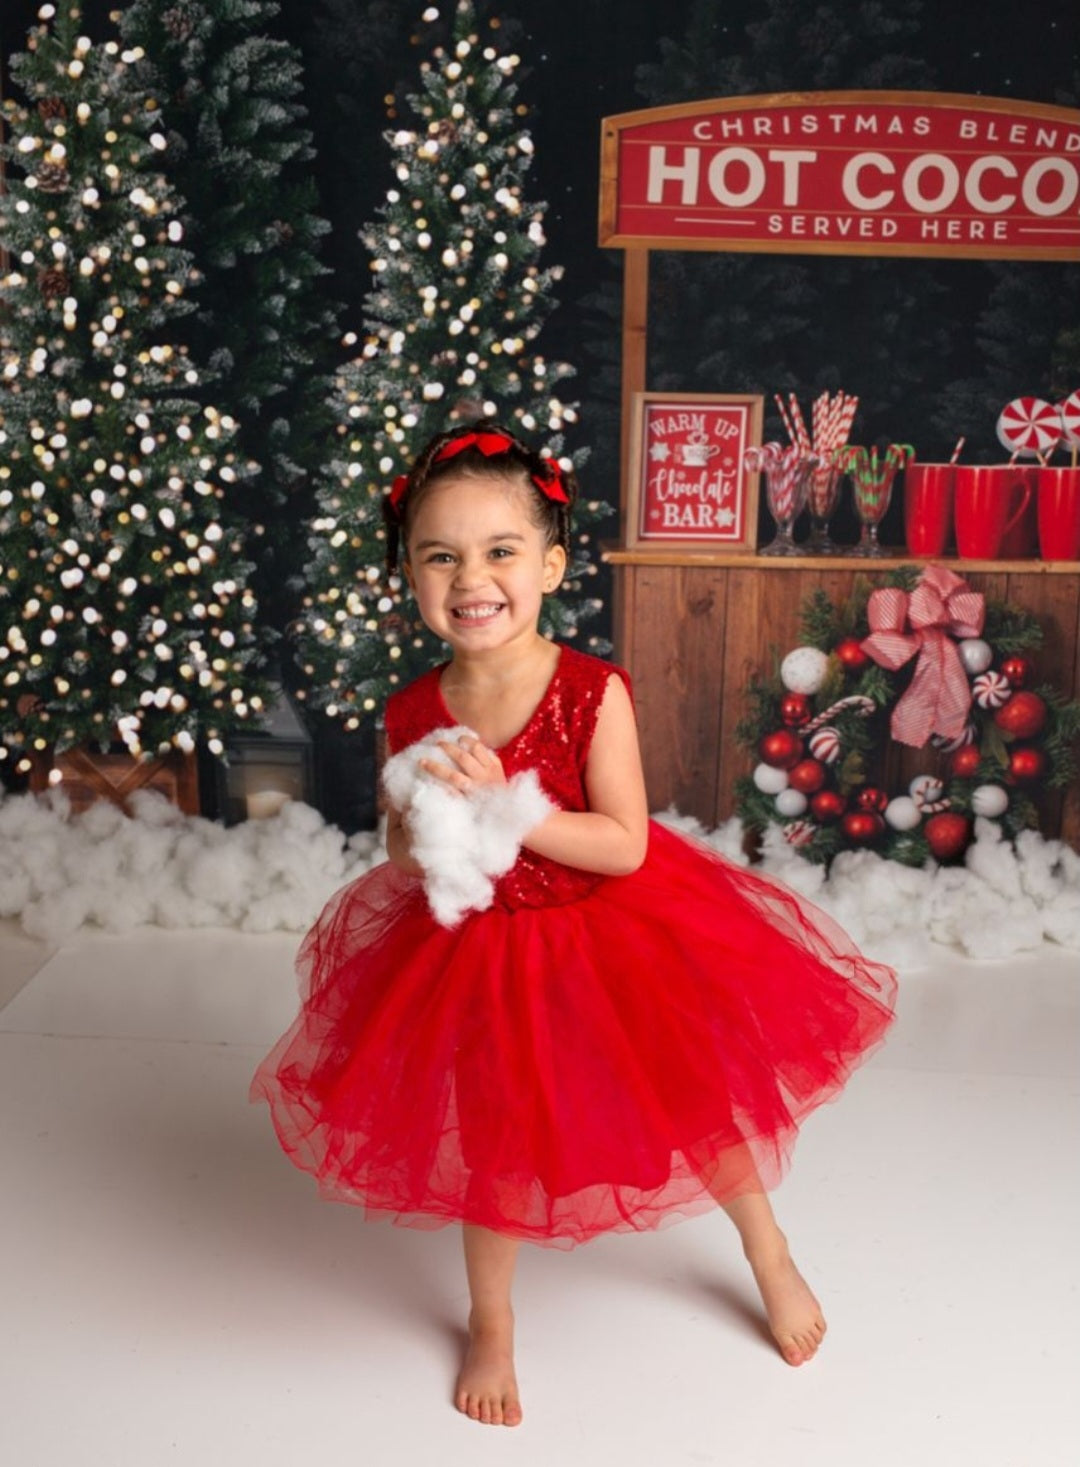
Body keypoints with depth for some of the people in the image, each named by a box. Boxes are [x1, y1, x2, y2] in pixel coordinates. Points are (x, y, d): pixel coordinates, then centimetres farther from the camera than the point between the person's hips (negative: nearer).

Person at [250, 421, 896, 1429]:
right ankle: (491, 1326, 40)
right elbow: (400, 863, -3)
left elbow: (624, 845, -23)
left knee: (697, 1100, 12)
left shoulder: (593, 692, -20)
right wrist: (434, 838, -26)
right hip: (473, 954, 2)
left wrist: (506, 805, -31)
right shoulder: (413, 716, -12)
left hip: (603, 940, -2)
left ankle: (769, 1254, 44)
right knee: (490, 1146, 13)